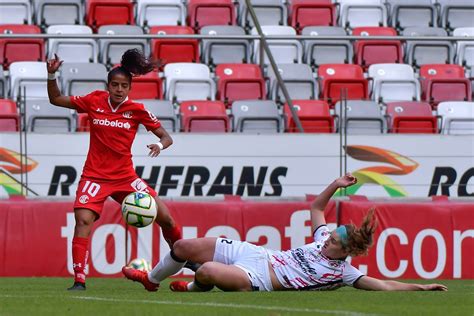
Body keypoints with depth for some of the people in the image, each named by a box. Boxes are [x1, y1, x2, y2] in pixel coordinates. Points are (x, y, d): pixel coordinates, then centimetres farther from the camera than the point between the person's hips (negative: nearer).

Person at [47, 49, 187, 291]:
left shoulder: (136, 110, -3)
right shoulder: (94, 102, -2)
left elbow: (166, 137, -1)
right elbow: (56, 99, 8)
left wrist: (160, 145, -23)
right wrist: (52, 76, -7)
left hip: (125, 176, 1)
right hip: (95, 176, -1)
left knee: (165, 218, -3)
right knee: (83, 220, -22)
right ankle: (79, 280, -19)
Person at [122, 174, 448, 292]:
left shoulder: (342, 272, -11)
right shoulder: (325, 238, 6)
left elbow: (384, 285, -15)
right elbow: (316, 207, 21)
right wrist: (336, 186, 7)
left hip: (259, 280, -7)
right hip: (255, 253, 7)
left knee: (207, 271, -33)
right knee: (183, 247, 6)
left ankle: (194, 288, 7)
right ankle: (152, 280, 36)